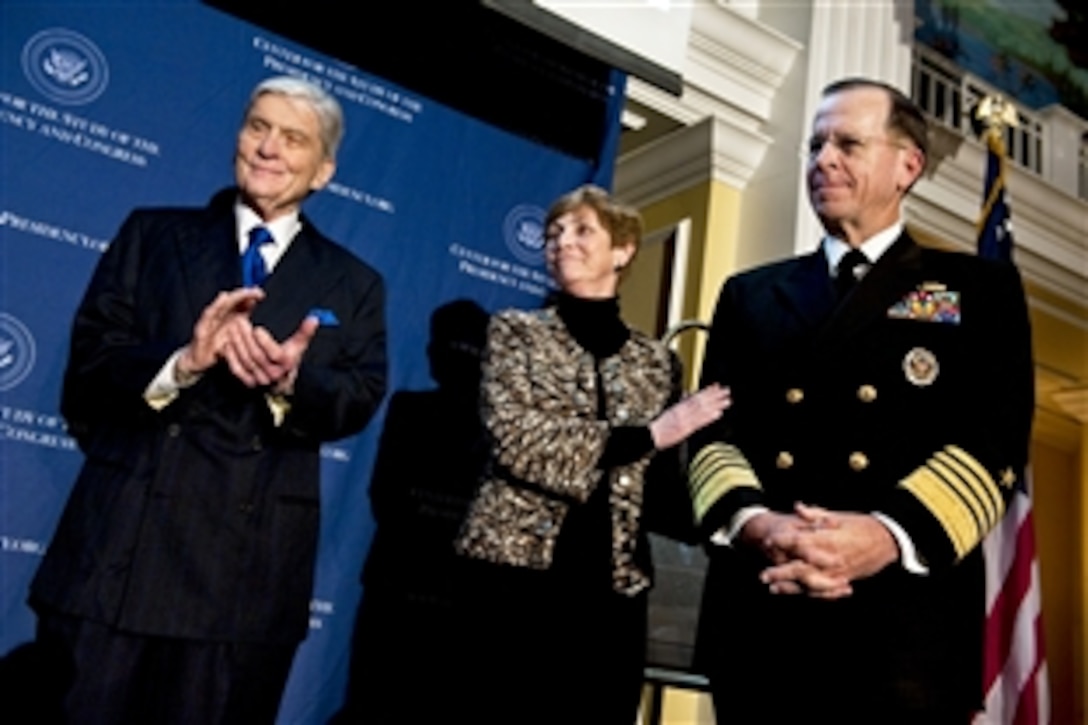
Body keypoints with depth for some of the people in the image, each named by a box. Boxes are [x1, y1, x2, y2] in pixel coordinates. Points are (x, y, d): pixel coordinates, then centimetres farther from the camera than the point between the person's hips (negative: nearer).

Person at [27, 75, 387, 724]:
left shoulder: (353, 283, 11)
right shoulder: (152, 234, 11)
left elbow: (361, 400, 0)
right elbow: (90, 360, 1)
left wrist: (293, 380, -20)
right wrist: (182, 361, -17)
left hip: (254, 557, 0)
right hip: (124, 537, 0)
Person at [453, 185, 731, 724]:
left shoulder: (656, 360, 11)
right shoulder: (515, 331, 5)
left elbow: (663, 491, 11)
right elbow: (515, 439, -11)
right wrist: (646, 436, -12)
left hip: (612, 586, 3)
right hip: (517, 570, -2)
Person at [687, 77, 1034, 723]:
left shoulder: (981, 289, 11)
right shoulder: (751, 295, 19)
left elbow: (997, 440, -1)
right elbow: (714, 429, 9)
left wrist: (889, 536, -18)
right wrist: (752, 523, -12)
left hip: (907, 619, -2)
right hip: (760, 614, 3)